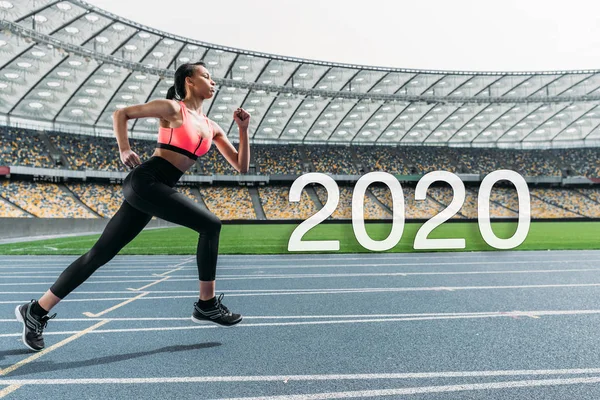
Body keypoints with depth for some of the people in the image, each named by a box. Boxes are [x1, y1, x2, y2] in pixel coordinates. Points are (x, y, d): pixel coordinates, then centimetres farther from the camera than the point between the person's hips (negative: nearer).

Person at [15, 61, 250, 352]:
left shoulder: (211, 127, 16)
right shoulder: (172, 108, -1)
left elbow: (242, 167, 12)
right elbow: (121, 113, 3)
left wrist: (243, 129, 4)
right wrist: (124, 149, -7)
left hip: (155, 189, 7)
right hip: (145, 182, -7)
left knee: (100, 254, 9)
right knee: (210, 225, -14)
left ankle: (36, 311, 21)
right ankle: (207, 304, -3)